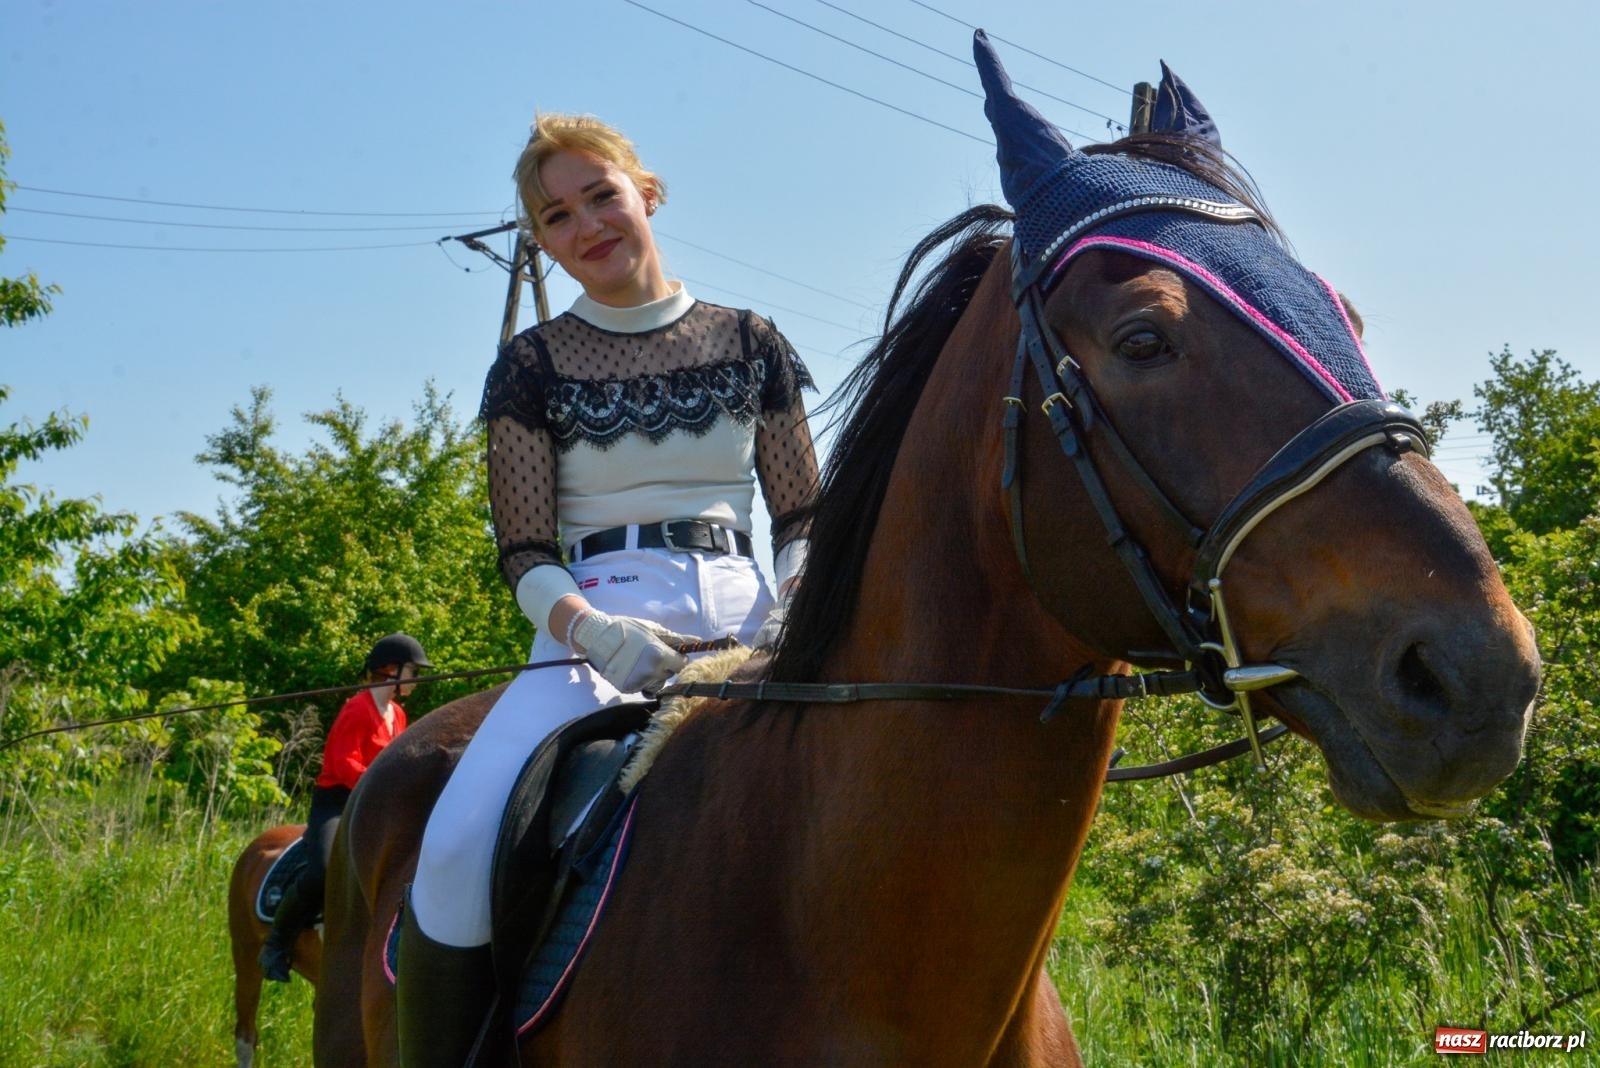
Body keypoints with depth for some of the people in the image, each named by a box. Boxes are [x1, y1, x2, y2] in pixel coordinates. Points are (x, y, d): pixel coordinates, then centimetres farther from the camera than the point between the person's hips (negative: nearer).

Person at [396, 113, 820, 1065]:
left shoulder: (749, 345, 12)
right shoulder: (535, 363, 8)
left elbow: (803, 517, 13)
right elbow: (526, 553, 2)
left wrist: (796, 610, -9)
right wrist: (602, 634, -18)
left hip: (742, 625, 2)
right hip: (595, 631, -2)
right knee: (458, 846, -29)